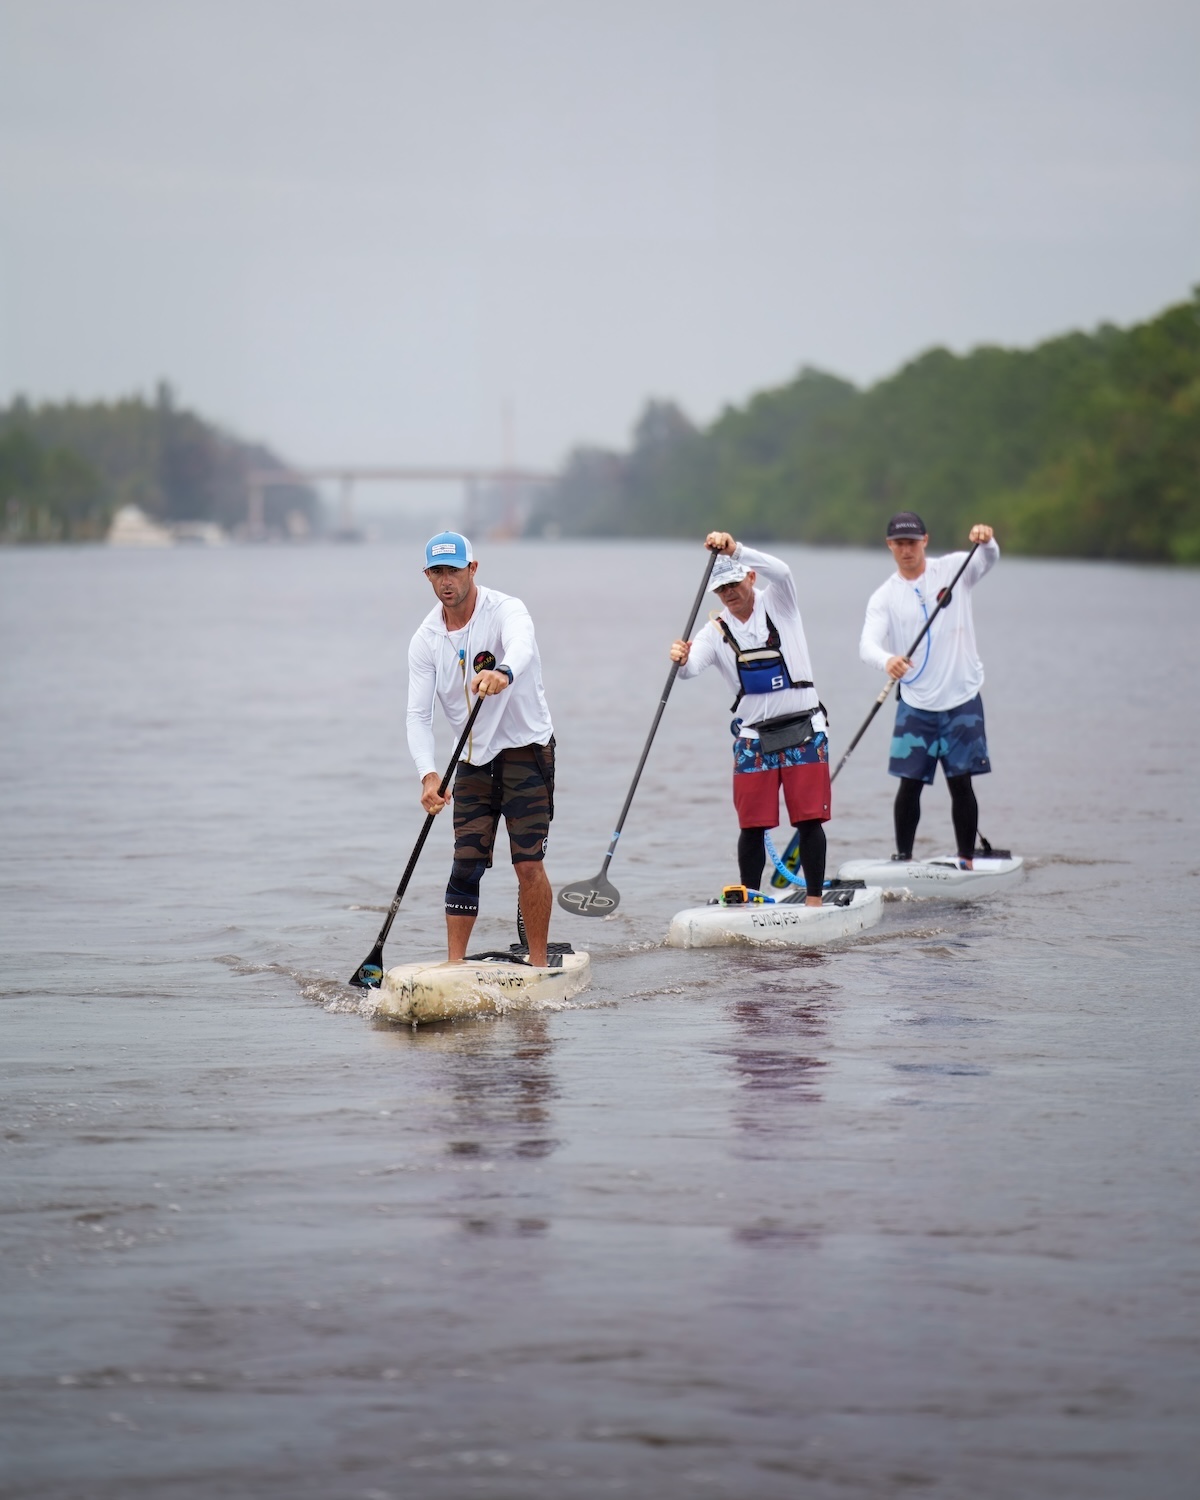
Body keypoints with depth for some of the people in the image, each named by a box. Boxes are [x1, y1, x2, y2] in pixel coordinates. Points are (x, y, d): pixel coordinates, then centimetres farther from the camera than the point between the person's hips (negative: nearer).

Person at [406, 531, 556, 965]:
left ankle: (539, 965, -2)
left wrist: (503, 672, -65)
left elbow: (522, 646, -39)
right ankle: (455, 965, 6)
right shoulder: (426, 639, -1)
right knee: (466, 863, 1)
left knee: (528, 862, -10)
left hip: (526, 749, -5)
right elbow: (418, 715, -7)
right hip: (473, 761, 5)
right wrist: (428, 774, -25)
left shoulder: (504, 610, -15)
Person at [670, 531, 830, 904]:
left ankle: (814, 899, 3)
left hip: (804, 732, -2)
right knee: (752, 825, 0)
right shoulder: (716, 632, 3)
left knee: (809, 819, -3)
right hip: (753, 738, 2)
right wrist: (681, 661, -40)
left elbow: (781, 572, -23)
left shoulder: (777, 604, 0)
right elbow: (692, 667, -15)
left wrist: (735, 549, -36)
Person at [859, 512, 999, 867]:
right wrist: (886, 660, -37)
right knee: (910, 783, 0)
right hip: (915, 704, 1)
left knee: (961, 783, -1)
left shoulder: (951, 569, 2)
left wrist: (986, 541, -40)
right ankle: (903, 859, 12)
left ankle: (967, 861, 6)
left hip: (962, 699, -1)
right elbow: (868, 644, -14)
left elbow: (988, 560, -16)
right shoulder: (884, 597, 0)